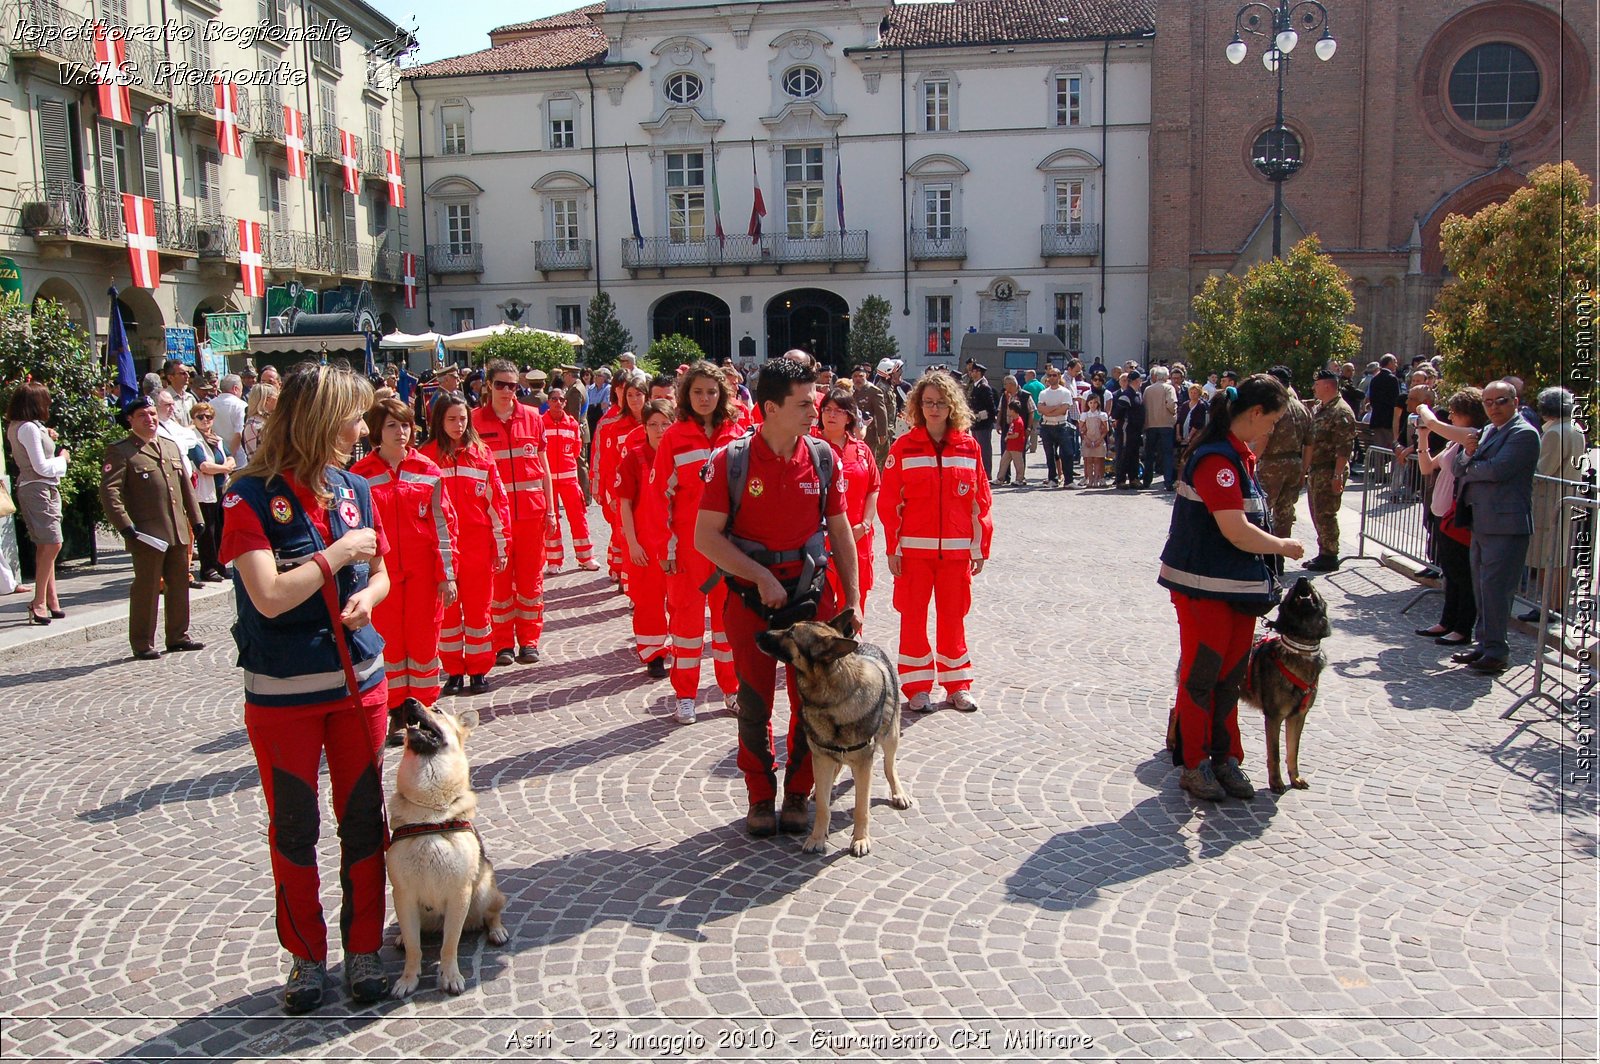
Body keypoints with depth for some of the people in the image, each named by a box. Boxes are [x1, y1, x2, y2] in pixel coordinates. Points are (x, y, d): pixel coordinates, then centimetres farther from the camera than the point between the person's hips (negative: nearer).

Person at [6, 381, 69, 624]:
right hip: (38, 489, -10)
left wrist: (45, 437, 12)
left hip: (42, 490, 10)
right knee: (52, 544, -12)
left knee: (46, 546, 10)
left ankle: (51, 598, 12)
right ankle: (40, 602, -10)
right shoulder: (29, 428, -15)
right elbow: (42, 467, -17)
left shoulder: (16, 427, 13)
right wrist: (63, 458, 0)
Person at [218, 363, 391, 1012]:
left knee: (363, 818, 10)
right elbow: (270, 597, -22)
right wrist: (339, 553, -15)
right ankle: (306, 955, 27)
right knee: (294, 827, 10)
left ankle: (363, 948, 26)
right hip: (282, 693, -4)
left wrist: (368, 594, -7)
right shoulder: (252, 497, -13)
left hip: (358, 681, 4)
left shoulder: (354, 490, 2)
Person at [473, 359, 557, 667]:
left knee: (531, 576, 6)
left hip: (531, 510, 2)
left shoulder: (532, 417, 6)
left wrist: (550, 508, 7)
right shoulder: (475, 420, 0)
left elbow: (543, 466, 11)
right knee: (499, 577, 4)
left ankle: (529, 641, 16)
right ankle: (502, 643, 14)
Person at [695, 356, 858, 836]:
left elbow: (840, 531, 7)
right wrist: (761, 577, -16)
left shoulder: (823, 458, 0)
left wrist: (851, 599, 4)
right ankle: (760, 797, 24)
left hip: (811, 594, 2)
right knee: (755, 703, 7)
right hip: (749, 598, -2)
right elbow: (706, 536, -9)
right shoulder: (731, 460, -9)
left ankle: (798, 795, 24)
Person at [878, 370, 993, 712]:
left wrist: (980, 547, 4)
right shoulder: (903, 447, -2)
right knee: (913, 616, 5)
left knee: (953, 616, 11)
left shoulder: (969, 446, 3)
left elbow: (980, 501, 5)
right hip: (914, 548, -1)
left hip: (956, 549, 2)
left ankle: (957, 684, 24)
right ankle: (917, 686, 17)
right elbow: (888, 502, -3)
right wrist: (892, 548, -7)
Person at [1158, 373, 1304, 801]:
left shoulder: (1240, 455, 11)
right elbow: (1236, 531, -23)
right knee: (1200, 676, 3)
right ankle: (1194, 765, 15)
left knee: (1230, 677, 14)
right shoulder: (1216, 459, -20)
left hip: (1240, 585, 9)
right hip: (1205, 587, -9)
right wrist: (1283, 546, -8)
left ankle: (1225, 758, 25)